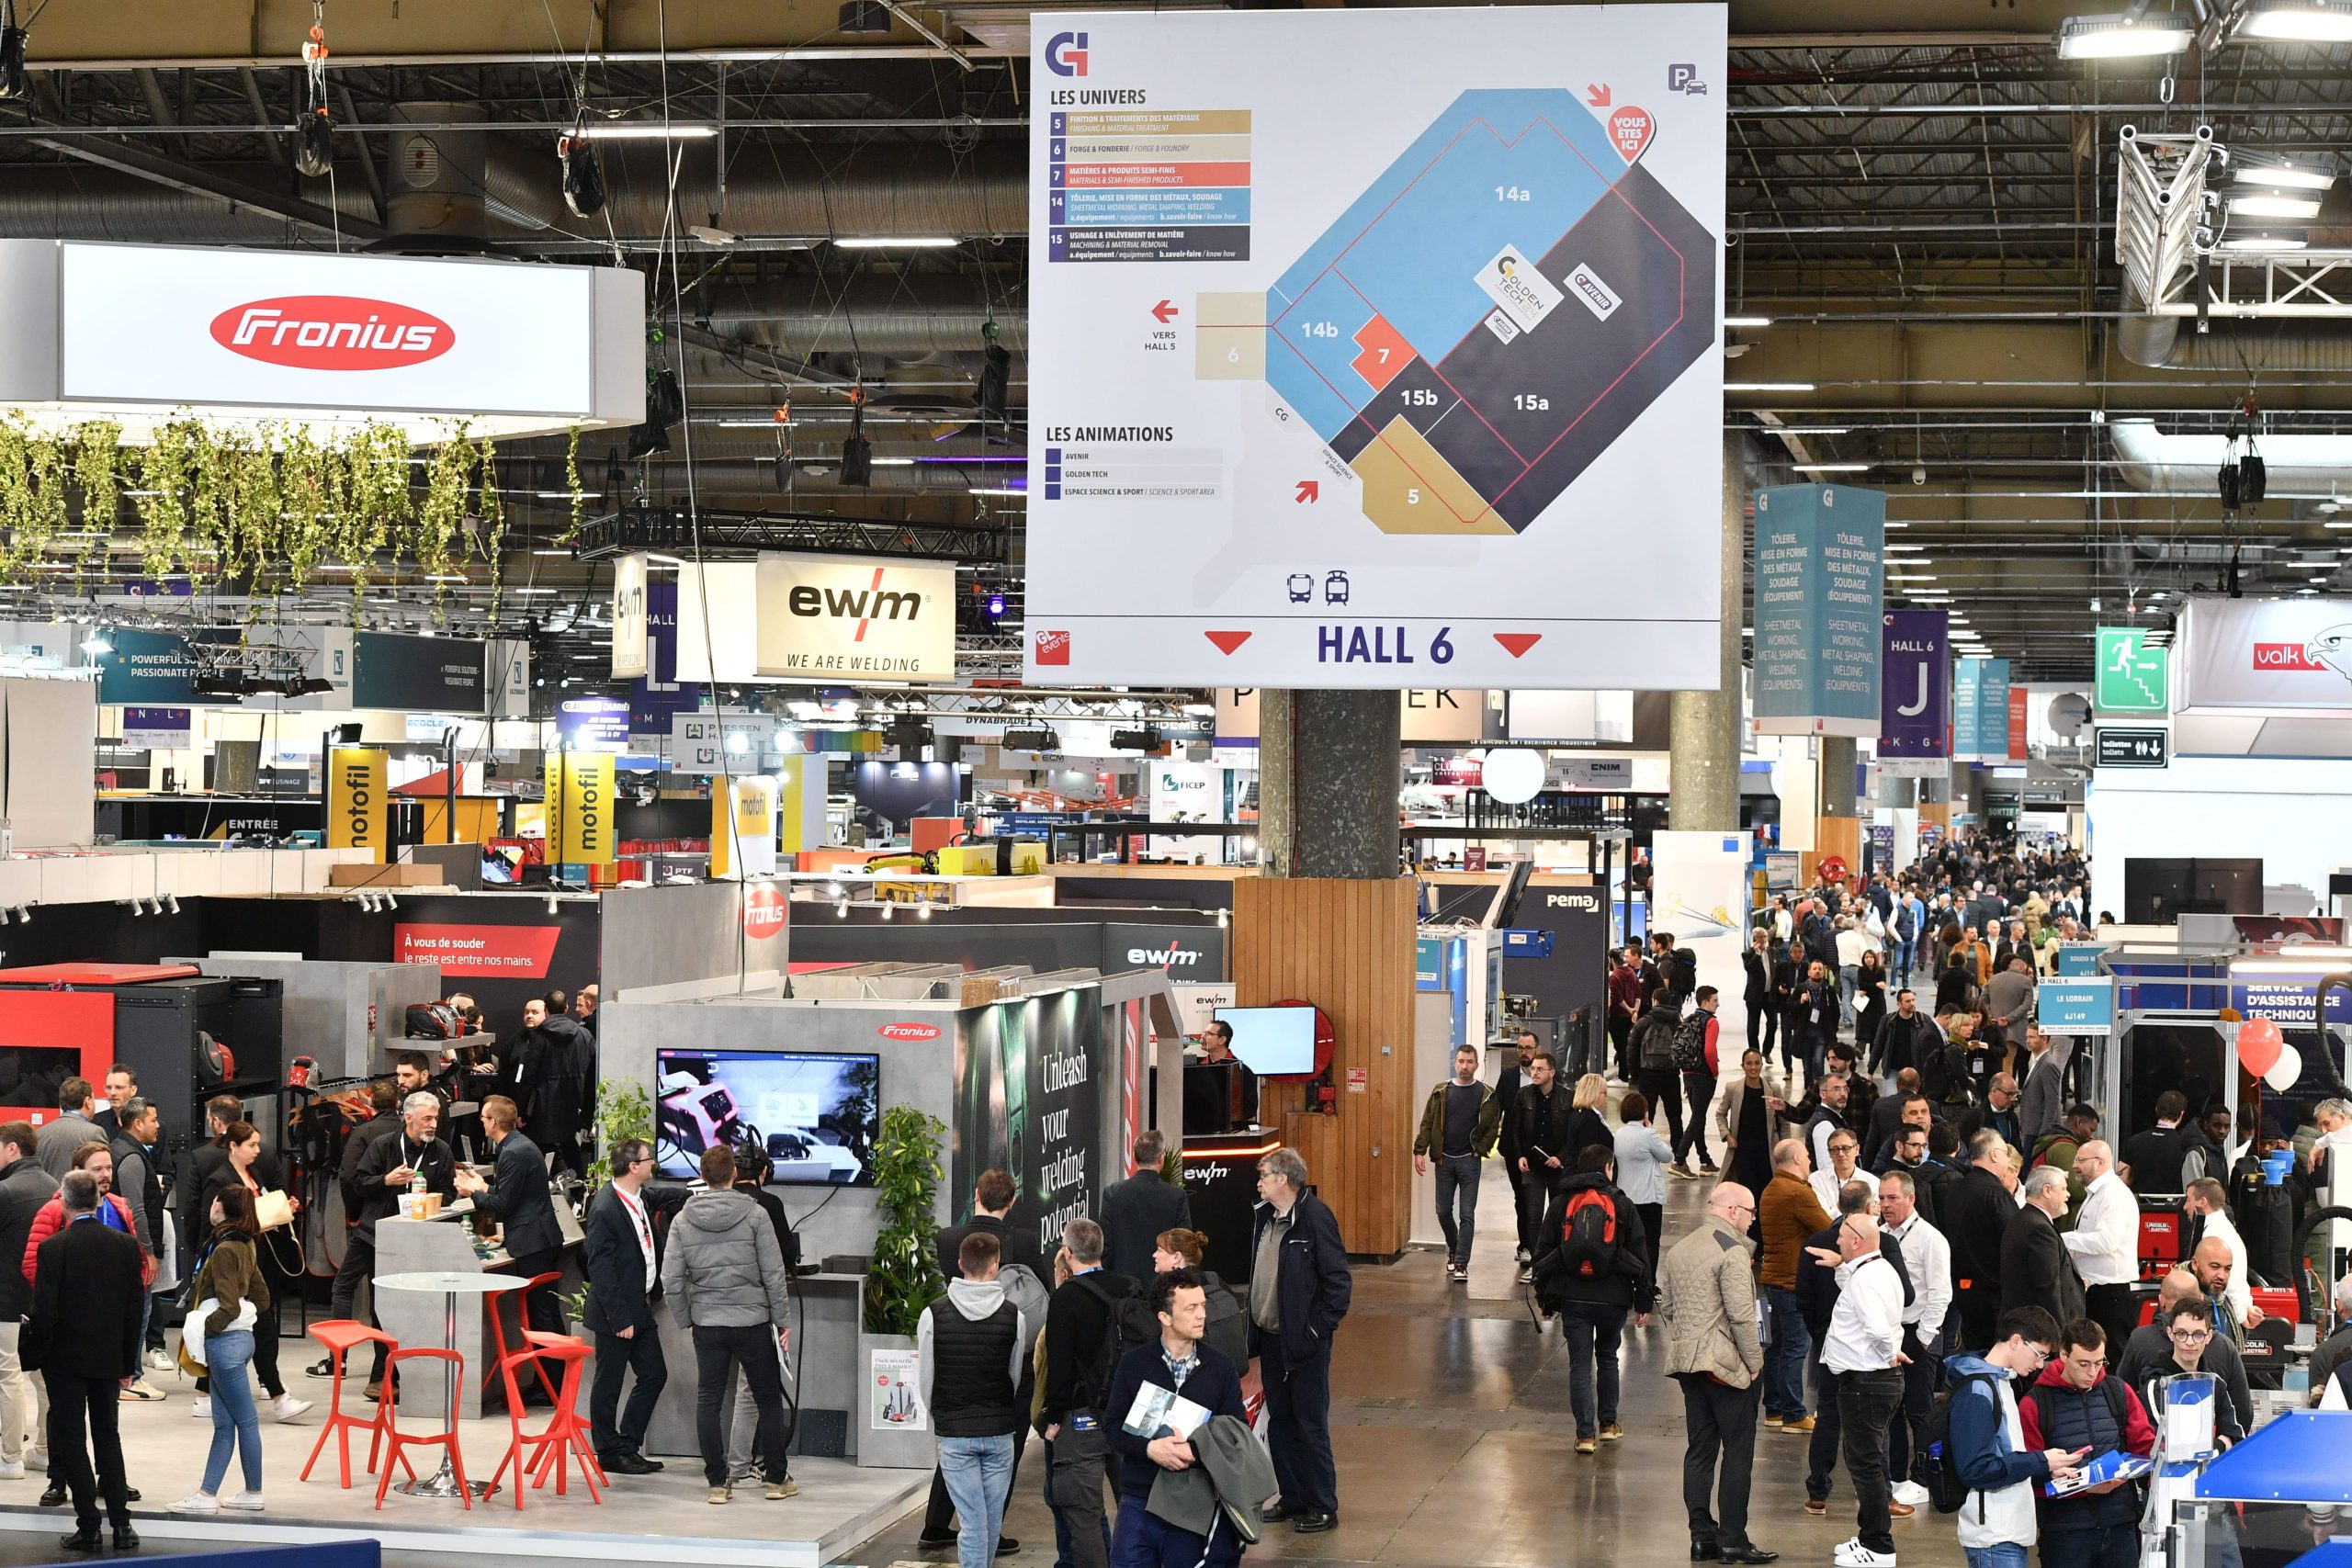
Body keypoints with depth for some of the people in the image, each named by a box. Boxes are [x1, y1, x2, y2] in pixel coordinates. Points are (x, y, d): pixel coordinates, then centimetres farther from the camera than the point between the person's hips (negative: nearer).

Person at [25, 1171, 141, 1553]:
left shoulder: (53, 1248, -14)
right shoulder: (126, 1245, -2)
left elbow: (44, 1311, -14)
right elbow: (136, 1306, 2)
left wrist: (36, 1355, 0)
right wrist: (127, 1363, 10)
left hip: (65, 1357, -4)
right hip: (109, 1357, 4)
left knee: (70, 1439, 5)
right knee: (107, 1435, 14)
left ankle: (88, 1526, 2)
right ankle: (121, 1524, 10)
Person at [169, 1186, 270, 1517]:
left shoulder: (224, 1251, -17)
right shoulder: (244, 1247, 10)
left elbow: (229, 1307, -23)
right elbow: (262, 1299, 16)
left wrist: (202, 1329, -13)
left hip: (225, 1341, -10)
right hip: (238, 1337, 10)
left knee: (244, 1419, 0)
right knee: (223, 1423, 11)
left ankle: (254, 1494, 7)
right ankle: (207, 1493, 15)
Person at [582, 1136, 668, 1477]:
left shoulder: (640, 1199, 6)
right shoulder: (604, 1209, -20)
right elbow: (600, 1269, -20)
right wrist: (620, 1319, -21)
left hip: (640, 1308, 9)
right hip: (616, 1313, -9)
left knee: (654, 1375, 12)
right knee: (608, 1385, 4)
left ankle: (628, 1446, 23)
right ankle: (610, 1453, 15)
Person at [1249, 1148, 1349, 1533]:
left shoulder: (1315, 1217, -16)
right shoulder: (1267, 1216, 10)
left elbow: (1339, 1280, -17)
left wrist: (1320, 1328, -17)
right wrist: (1255, 1323, 12)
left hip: (1304, 1341, -8)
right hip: (1271, 1337, 8)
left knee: (1310, 1424, -1)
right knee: (1279, 1421, 15)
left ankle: (1322, 1506, 8)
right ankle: (1292, 1498, 25)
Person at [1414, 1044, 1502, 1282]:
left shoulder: (1485, 1095, -1)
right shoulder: (1441, 1092, 4)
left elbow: (1493, 1127, 1)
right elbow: (1427, 1123, 3)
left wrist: (1480, 1150, -8)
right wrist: (1419, 1151, -5)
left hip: (1469, 1161, -2)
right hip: (1444, 1160, 2)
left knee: (1467, 1214, -5)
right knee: (1443, 1211, 9)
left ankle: (1461, 1264, -4)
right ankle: (1454, 1249, 33)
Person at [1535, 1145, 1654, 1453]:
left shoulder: (1560, 1204, 3)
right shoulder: (1622, 1205, 0)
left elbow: (1544, 1253, 5)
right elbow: (1640, 1255, 1)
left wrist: (1547, 1299, 13)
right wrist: (1644, 1301, 7)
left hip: (1572, 1297, 0)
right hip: (1612, 1297, 0)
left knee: (1580, 1364, 3)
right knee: (1608, 1358, 20)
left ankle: (1586, 1434, -2)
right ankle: (1608, 1424, 26)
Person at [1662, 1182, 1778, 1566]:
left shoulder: (1678, 1249, 11)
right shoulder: (1732, 1251, -15)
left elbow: (1664, 1302, 15)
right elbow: (1741, 1315, -19)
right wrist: (1755, 1361, -9)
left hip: (1687, 1359, 8)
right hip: (1727, 1363, -8)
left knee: (1699, 1450, 11)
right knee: (1738, 1452, 0)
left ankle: (1702, 1536, 13)